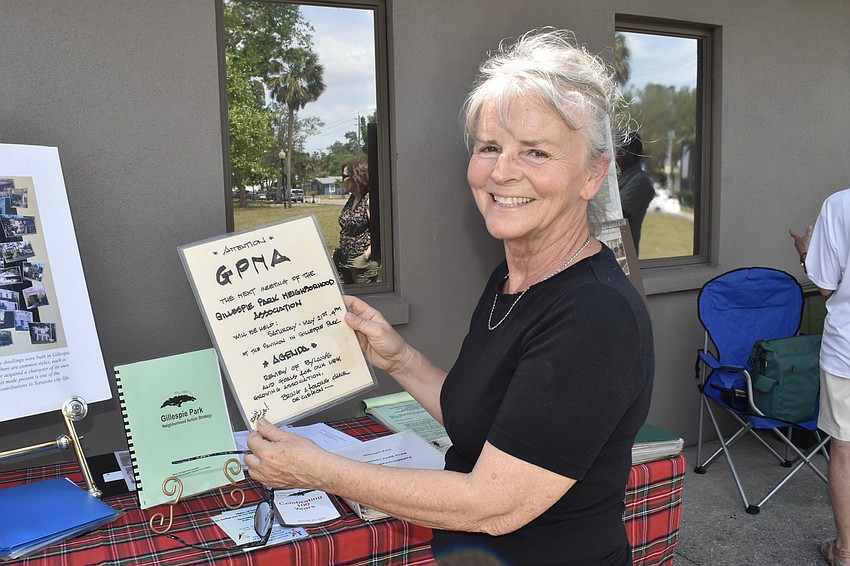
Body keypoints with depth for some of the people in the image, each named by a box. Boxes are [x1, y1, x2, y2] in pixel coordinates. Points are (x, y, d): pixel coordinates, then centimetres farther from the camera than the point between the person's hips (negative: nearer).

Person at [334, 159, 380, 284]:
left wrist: (367, 255, -19)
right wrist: (341, 250, 14)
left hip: (362, 263, -8)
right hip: (344, 260, 9)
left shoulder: (369, 201, -15)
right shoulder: (352, 199, 11)